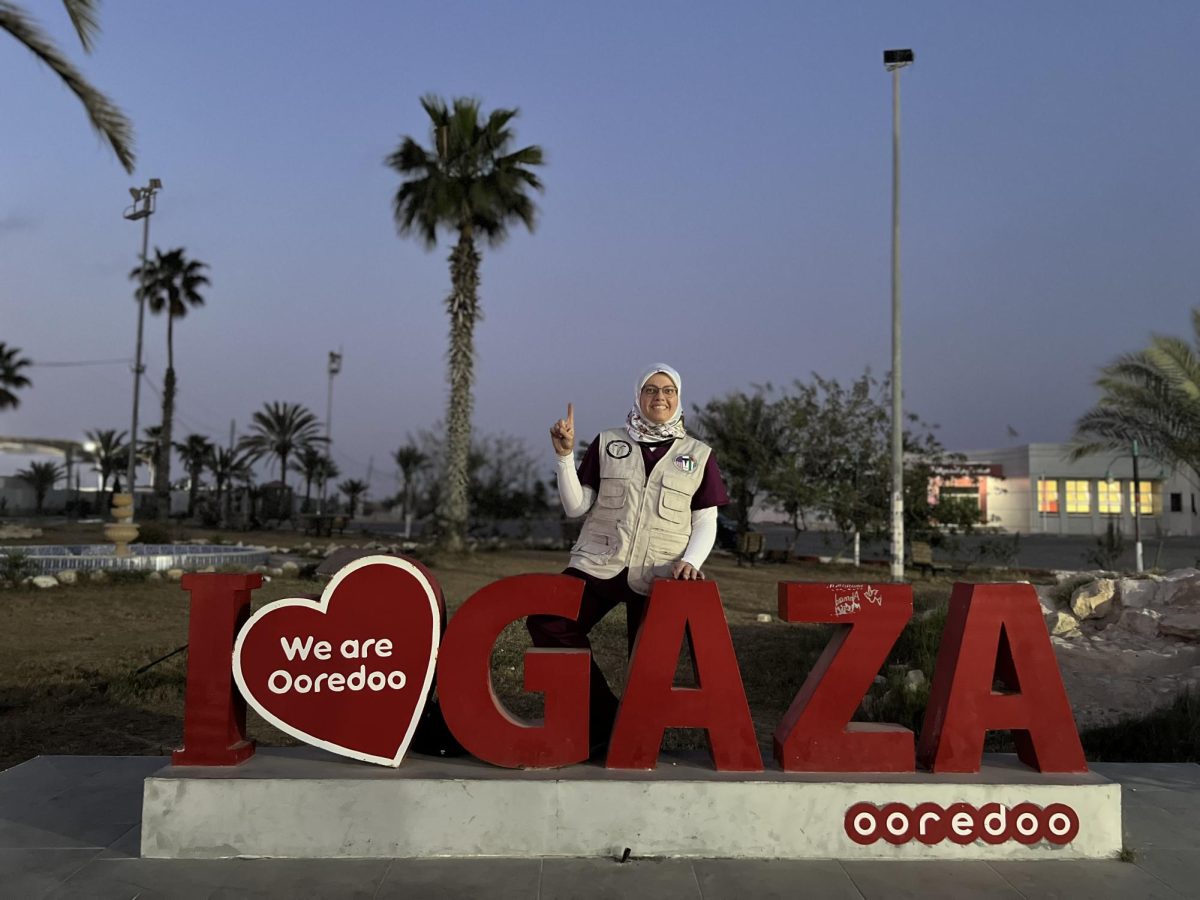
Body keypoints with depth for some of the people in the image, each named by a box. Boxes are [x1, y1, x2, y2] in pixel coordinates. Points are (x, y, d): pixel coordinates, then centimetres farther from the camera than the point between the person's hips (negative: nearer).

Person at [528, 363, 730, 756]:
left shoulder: (699, 455, 8)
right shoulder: (607, 444, 8)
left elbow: (705, 524, 8)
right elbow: (576, 508, 5)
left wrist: (690, 561, -11)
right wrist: (565, 456, -7)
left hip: (657, 577, 0)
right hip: (597, 563, 1)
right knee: (546, 623, -17)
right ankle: (601, 716, -4)